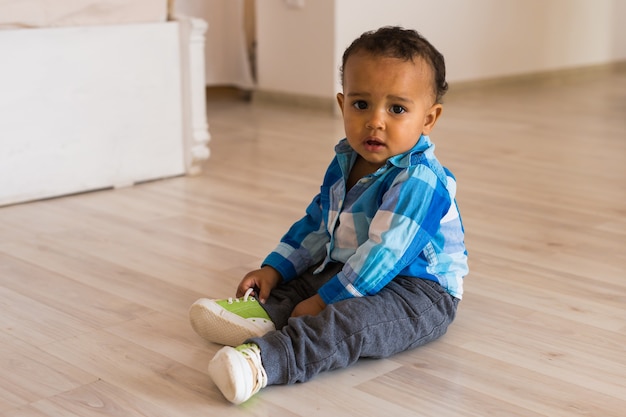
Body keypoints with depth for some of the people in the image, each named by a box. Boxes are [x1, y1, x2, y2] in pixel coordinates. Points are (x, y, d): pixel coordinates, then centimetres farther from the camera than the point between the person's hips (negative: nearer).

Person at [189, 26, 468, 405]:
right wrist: (275, 268, 8)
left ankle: (264, 360, -51)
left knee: (351, 321, -34)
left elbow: (385, 253, -28)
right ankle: (261, 311, -22)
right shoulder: (344, 164, 6)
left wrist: (326, 300, -25)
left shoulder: (419, 182, -24)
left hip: (419, 289, -10)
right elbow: (316, 224, 17)